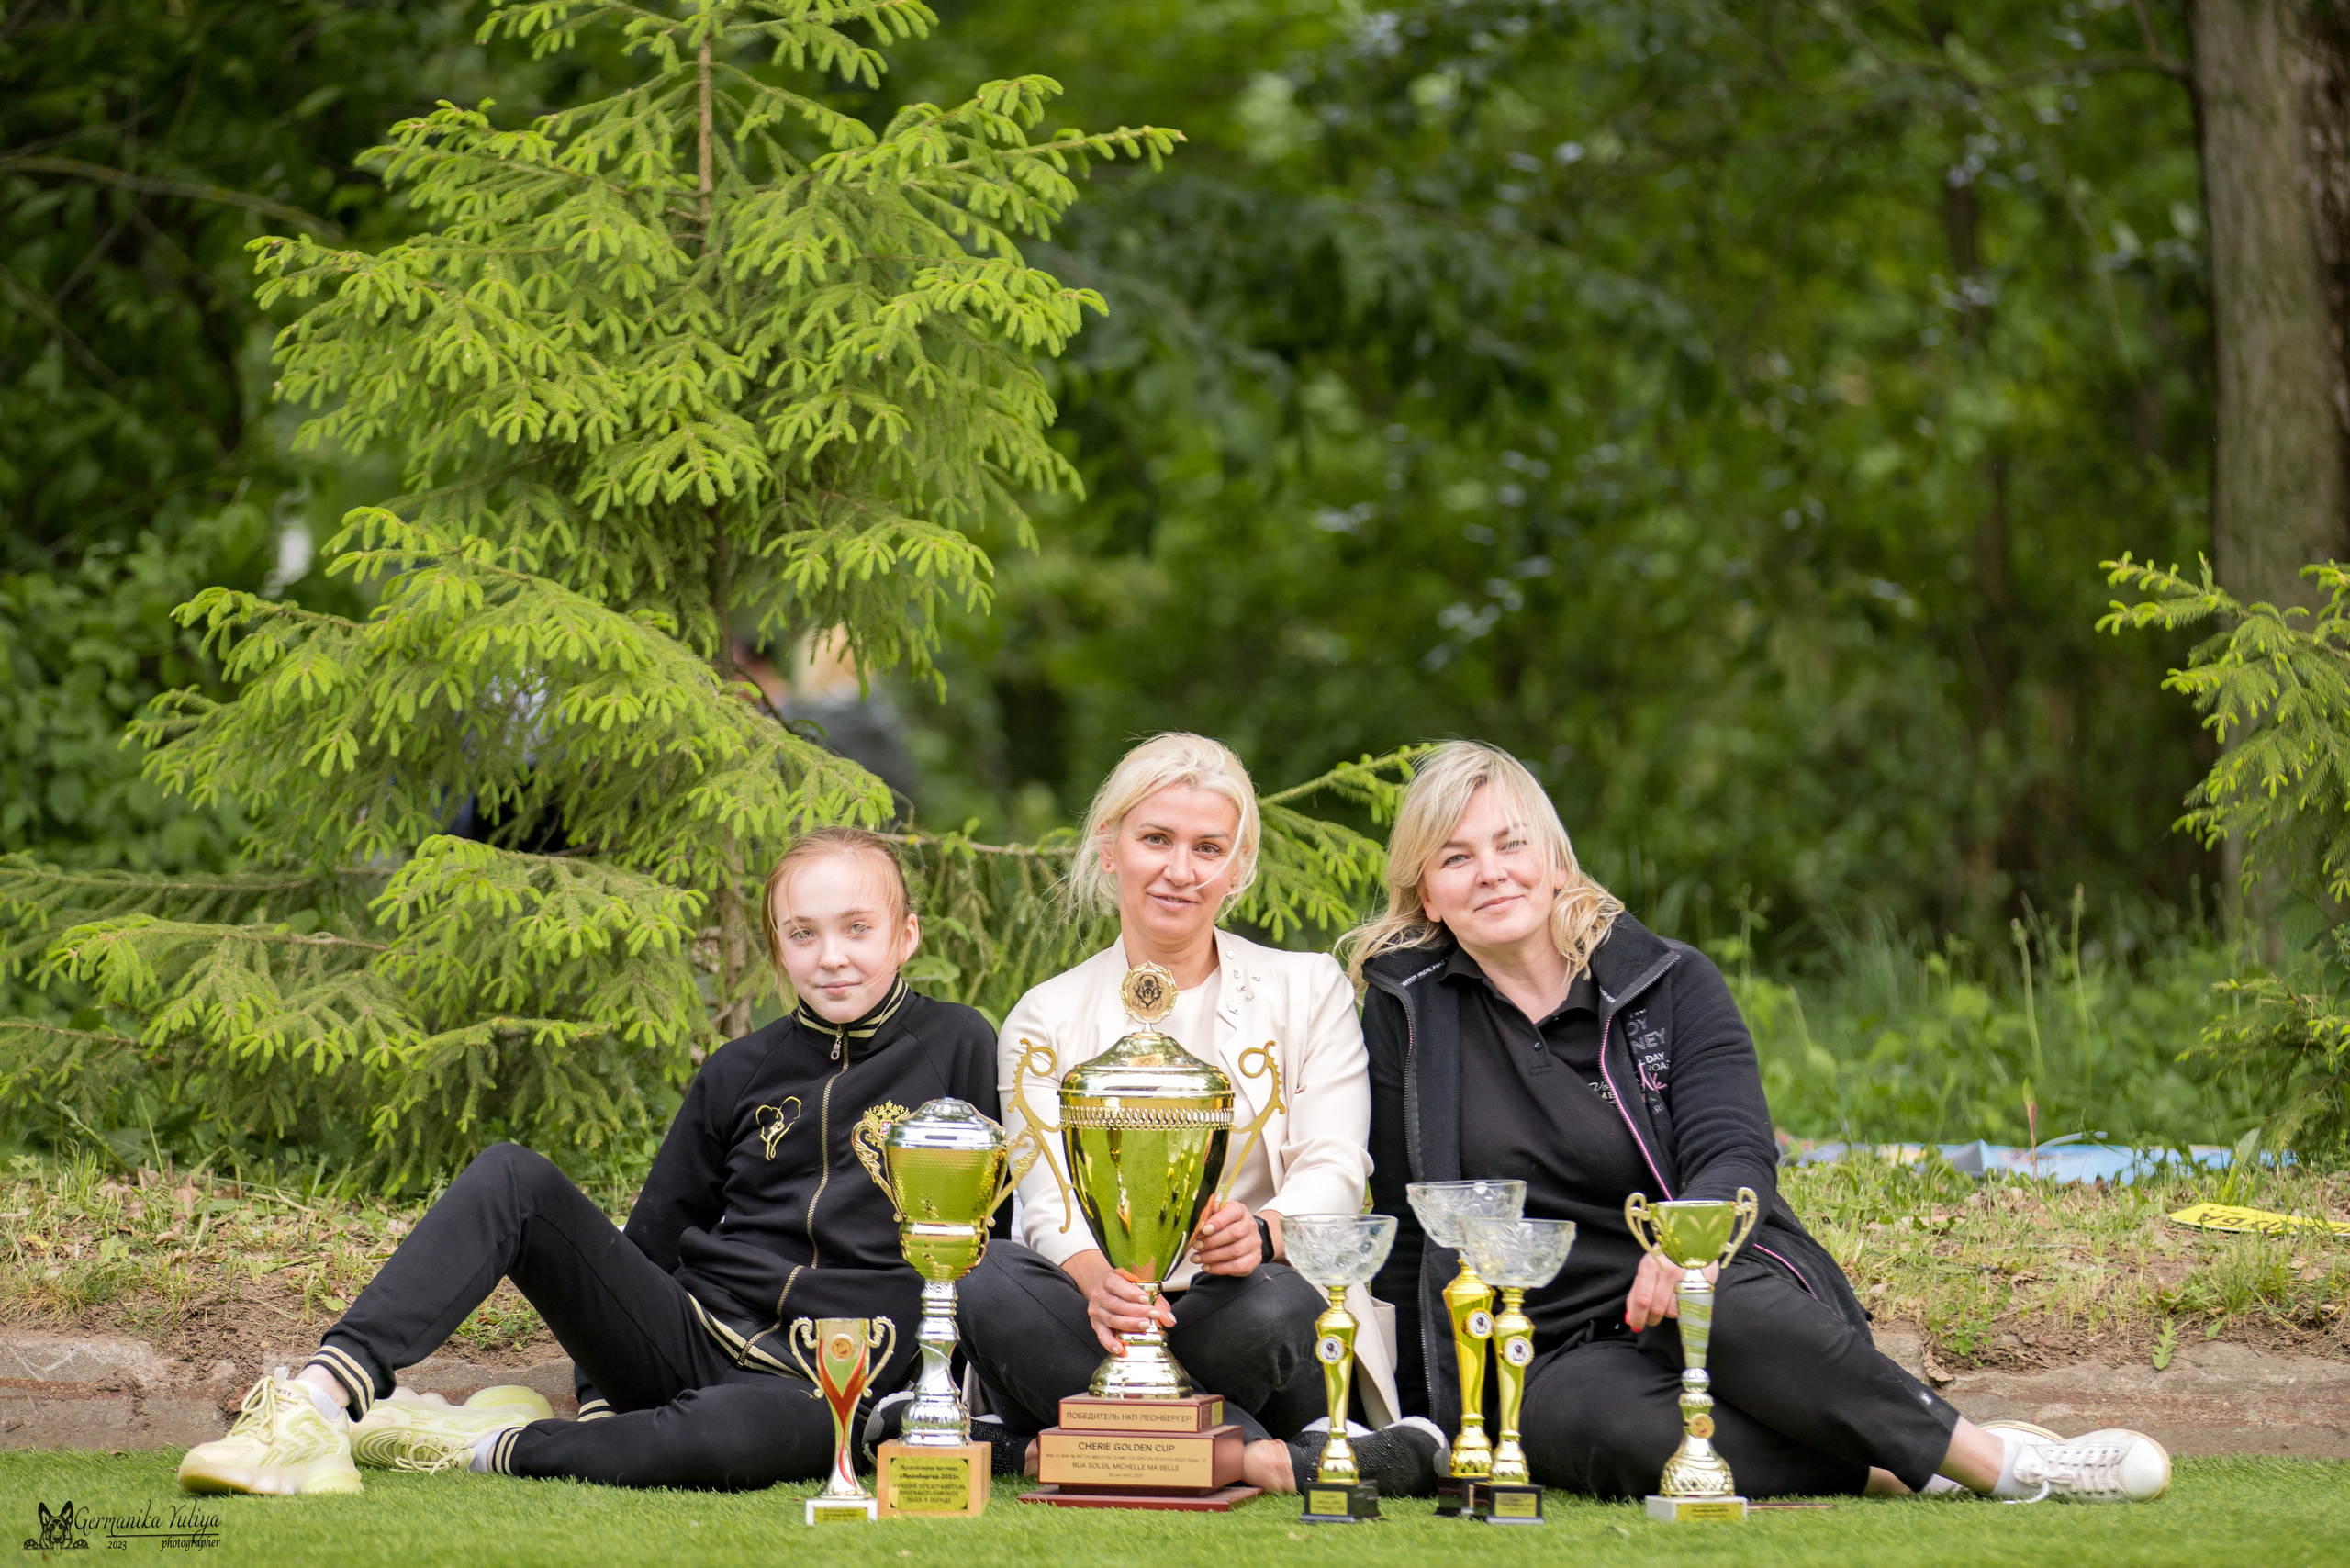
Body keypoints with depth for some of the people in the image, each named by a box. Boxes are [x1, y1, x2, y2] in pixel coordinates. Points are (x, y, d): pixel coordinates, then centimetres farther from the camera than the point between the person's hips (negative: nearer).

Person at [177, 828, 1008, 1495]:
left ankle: (484, 1446, -26)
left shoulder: (956, 1047, 3)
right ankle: (323, 1394, -35)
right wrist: (603, 1389, 6)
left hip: (813, 1384, -4)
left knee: (744, 1435, -43)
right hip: (686, 1334, 4)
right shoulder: (738, 1074, 12)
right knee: (511, 1178, -20)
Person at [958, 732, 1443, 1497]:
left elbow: (1334, 1171, -2)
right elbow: (1050, 1204, -3)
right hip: (1102, 1315, 2)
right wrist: (1099, 1279, -30)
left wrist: (1259, 1232, -28)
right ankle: (1261, 1456, -36)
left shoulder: (1310, 990, 12)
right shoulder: (1046, 1019, 12)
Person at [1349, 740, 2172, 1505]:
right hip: (1562, 1359, 0)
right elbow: (1407, 1221, 10)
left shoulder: (1670, 982, 5)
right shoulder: (1405, 1009, 5)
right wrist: (1424, 1416, 7)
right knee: (1611, 1429, -38)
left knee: (1726, 1310, -38)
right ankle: (1895, 1468, -30)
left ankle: (1992, 1457, -27)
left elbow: (1735, 1156, -8)